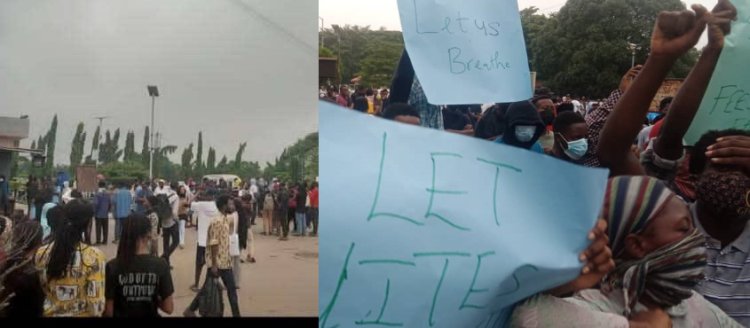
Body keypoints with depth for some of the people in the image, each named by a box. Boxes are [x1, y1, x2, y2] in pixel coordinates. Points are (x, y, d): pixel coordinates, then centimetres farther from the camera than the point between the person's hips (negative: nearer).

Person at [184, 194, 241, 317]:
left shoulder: (226, 219, 8)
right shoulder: (217, 222, -20)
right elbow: (213, 244, -22)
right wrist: (214, 264, -22)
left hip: (225, 262, 9)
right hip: (217, 263, -9)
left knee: (232, 289, 10)